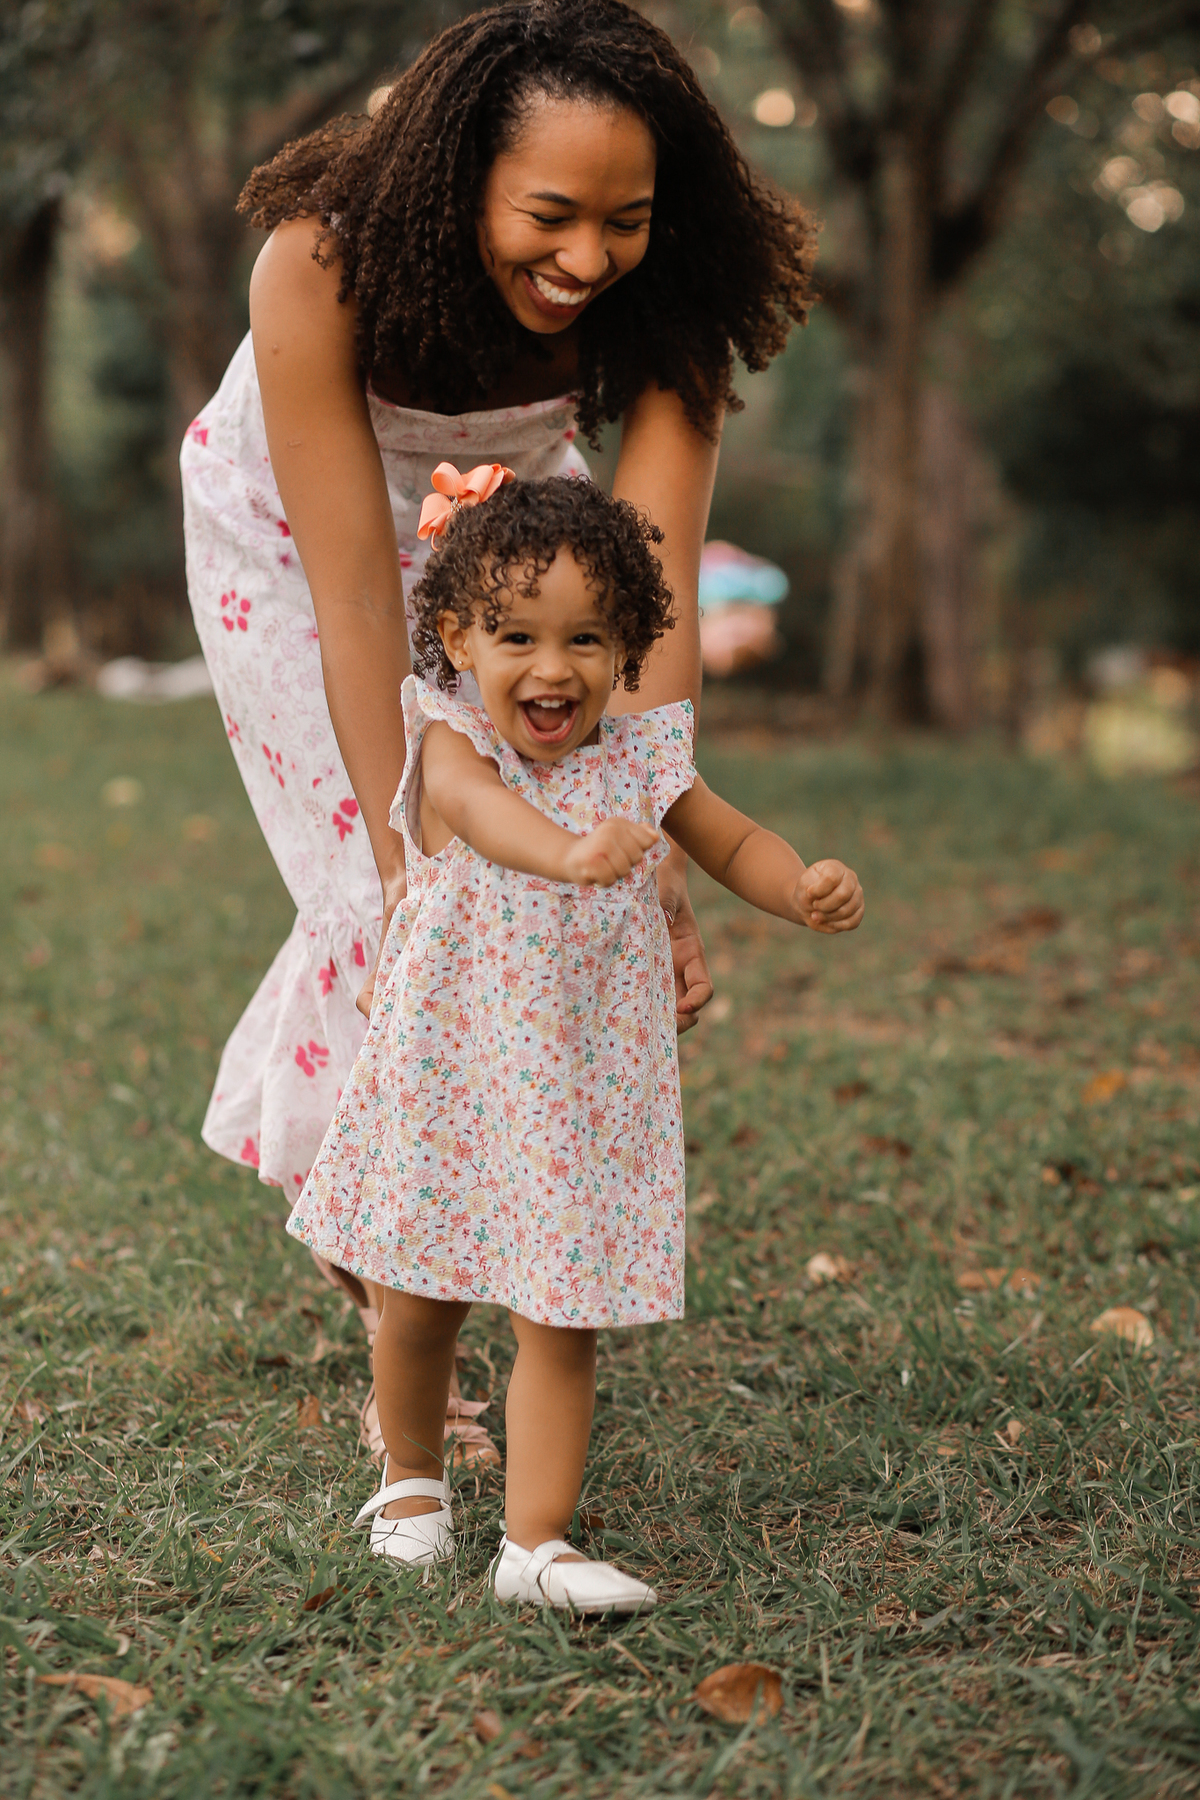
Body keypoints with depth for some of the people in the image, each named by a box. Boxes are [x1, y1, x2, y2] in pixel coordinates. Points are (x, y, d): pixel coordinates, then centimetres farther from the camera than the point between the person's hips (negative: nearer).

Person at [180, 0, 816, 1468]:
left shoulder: (661, 304, -30)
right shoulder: (322, 264, -38)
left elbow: (652, 591, -34)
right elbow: (354, 591, -37)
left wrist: (659, 861, -40)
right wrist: (400, 856, -37)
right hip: (287, 524, -3)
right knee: (381, 885, -10)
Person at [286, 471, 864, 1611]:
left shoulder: (641, 764, -3)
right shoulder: (451, 746, -14)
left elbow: (734, 844, 9)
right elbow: (485, 811, -38)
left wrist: (805, 891, -14)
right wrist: (570, 850, -60)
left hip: (583, 1090, 1)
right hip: (451, 1075, -1)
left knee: (560, 1320, 0)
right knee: (422, 1300, 15)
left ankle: (536, 1540, 8)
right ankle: (411, 1475, 40)